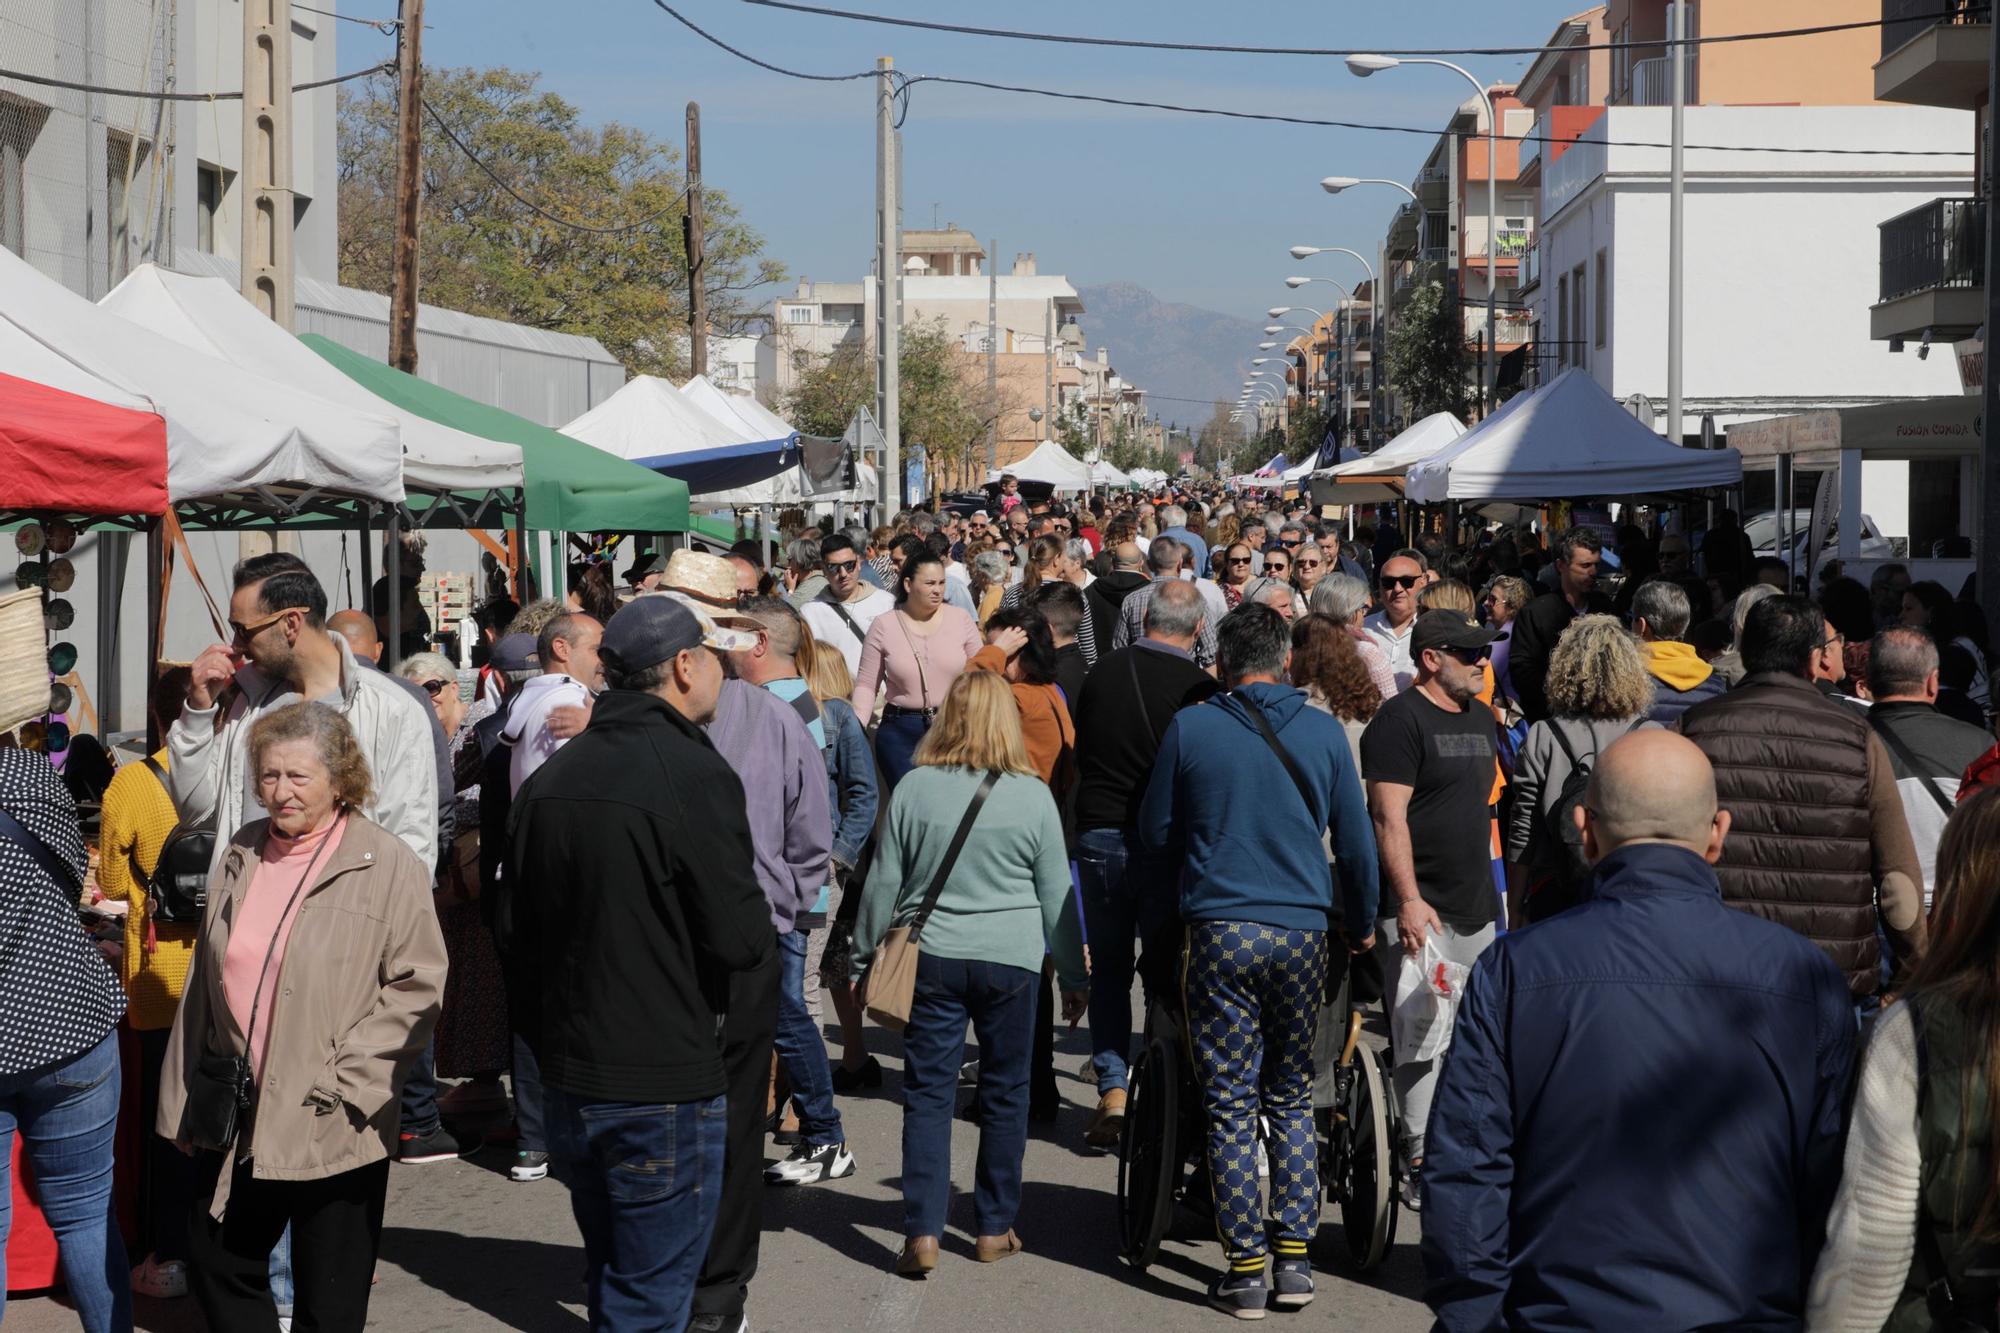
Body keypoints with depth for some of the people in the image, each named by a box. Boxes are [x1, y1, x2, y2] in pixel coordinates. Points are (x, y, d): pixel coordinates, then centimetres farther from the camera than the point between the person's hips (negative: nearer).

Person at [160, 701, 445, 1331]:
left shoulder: (388, 866, -10)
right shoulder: (241, 853, 9)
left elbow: (418, 985, -12)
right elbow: (205, 981, 14)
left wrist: (345, 1077, -16)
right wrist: (184, 1100, 15)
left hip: (331, 1130, -5)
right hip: (232, 1120, 6)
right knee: (221, 1275, 16)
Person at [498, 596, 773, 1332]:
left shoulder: (550, 777, 7)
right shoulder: (694, 774, -16)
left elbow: (514, 931, 11)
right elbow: (740, 941, -17)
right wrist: (763, 939, 5)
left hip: (568, 1081, 7)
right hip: (664, 1088, -7)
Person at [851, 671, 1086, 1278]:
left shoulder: (913, 788, -3)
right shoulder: (1034, 796, -4)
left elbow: (883, 884, 2)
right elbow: (1057, 895, 3)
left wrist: (865, 955, 14)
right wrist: (1073, 977, 13)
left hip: (931, 956, 0)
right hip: (1011, 960, 0)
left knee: (928, 1094, 4)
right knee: (1005, 1093, 11)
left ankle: (922, 1232, -2)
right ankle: (994, 1228, 18)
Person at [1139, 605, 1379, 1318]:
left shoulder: (1189, 728, -1)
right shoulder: (1323, 732, 2)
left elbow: (1155, 831, 9)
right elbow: (1356, 842, 9)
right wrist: (1361, 926, 24)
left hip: (1220, 931, -2)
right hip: (1303, 933, 2)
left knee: (1230, 1105, 4)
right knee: (1291, 1100, 13)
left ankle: (1245, 1270, 4)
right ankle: (1294, 1259, 10)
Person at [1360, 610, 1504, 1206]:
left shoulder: (1480, 717, 15)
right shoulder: (1401, 720, -11)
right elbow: (1389, 817, -16)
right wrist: (1409, 899, -22)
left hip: (1476, 908, 8)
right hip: (1422, 911, -8)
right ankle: (1421, 1163, -1)